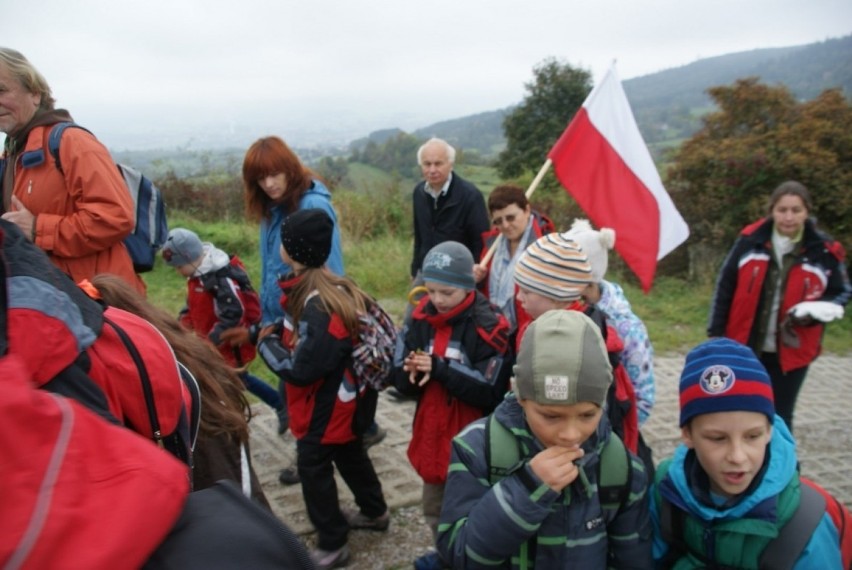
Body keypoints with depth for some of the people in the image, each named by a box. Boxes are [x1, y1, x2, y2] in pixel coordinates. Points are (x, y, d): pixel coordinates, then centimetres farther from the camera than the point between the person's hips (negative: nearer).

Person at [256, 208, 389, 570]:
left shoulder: (319, 307, -31)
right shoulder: (312, 287, -1)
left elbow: (301, 370, -27)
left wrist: (267, 344, -13)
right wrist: (276, 335, -4)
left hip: (326, 405, -9)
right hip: (340, 400, 9)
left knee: (313, 467, 6)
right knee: (349, 454, 25)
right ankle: (375, 512, 45)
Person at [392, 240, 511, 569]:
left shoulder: (487, 327, -18)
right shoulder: (421, 319, -3)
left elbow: (490, 393, -22)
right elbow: (400, 380, -1)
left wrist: (440, 369, -28)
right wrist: (411, 372, -24)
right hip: (432, 433, 6)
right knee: (434, 509, 25)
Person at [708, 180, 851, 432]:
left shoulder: (824, 251, -7)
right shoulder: (751, 240, -6)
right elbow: (725, 286, -1)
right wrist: (717, 332, -2)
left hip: (791, 351, -1)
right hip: (744, 346, 1)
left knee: (780, 417, 11)